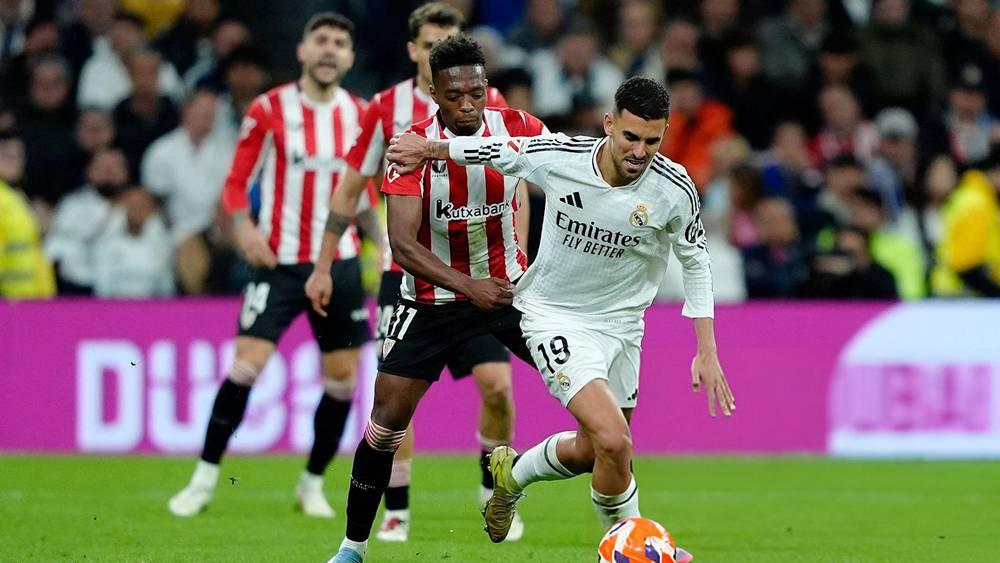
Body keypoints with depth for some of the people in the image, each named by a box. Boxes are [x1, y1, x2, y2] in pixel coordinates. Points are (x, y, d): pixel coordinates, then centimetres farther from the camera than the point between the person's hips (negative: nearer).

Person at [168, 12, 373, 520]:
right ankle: (204, 480, -2)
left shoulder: (359, 115, 4)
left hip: (339, 263, 3)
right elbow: (236, 181, -1)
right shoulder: (269, 110, -4)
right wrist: (244, 226, -18)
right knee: (245, 366, -13)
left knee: (342, 379, 3)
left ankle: (312, 485, 20)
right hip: (279, 262, -3)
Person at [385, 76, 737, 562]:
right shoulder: (557, 157, -22)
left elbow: (695, 262, -1)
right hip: (555, 316, -4)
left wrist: (707, 352, -3)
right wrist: (429, 148, 14)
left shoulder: (674, 189, -17)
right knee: (613, 440, -21)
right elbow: (499, 151, -1)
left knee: (591, 451, 15)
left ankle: (513, 473, 46)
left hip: (620, 322, 4)